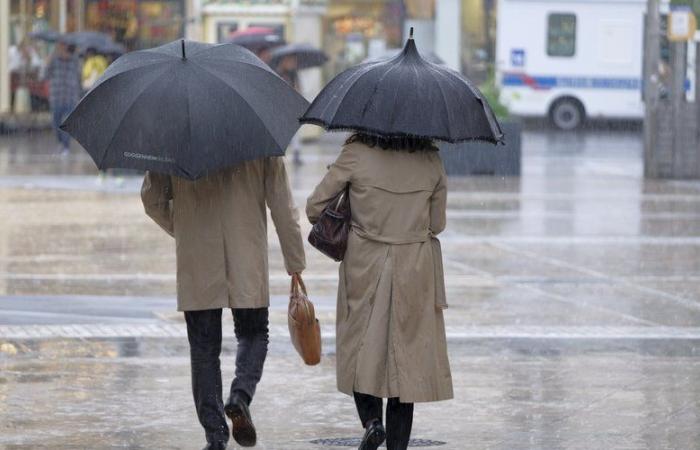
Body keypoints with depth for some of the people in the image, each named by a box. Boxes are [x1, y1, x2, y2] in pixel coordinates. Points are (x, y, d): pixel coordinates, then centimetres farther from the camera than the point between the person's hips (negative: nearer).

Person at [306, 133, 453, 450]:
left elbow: (315, 207, -4)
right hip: (415, 270, 2)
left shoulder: (356, 155, -10)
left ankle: (372, 420, -8)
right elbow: (437, 224, 6)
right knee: (406, 355, 7)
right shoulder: (430, 160, -3)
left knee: (360, 350, 13)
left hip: (365, 268, -2)